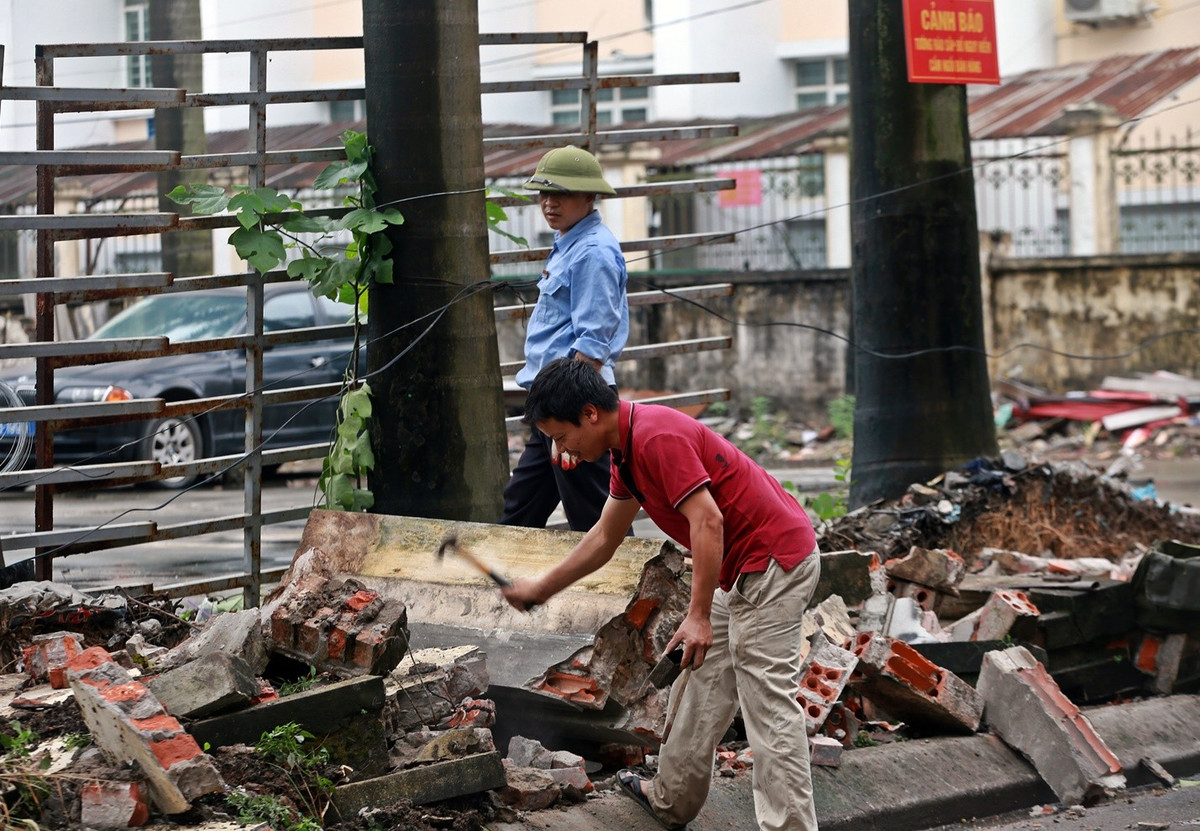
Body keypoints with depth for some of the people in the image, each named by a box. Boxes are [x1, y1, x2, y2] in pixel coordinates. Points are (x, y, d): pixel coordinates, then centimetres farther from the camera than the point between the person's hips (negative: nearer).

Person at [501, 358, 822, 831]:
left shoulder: (657, 437, -21)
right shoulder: (627, 449, 11)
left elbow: (707, 520, -27)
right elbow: (604, 537, 24)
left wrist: (699, 616, -27)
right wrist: (542, 588, 29)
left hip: (773, 561, -11)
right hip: (743, 568, 11)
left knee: (767, 703, -11)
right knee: (700, 687, 19)